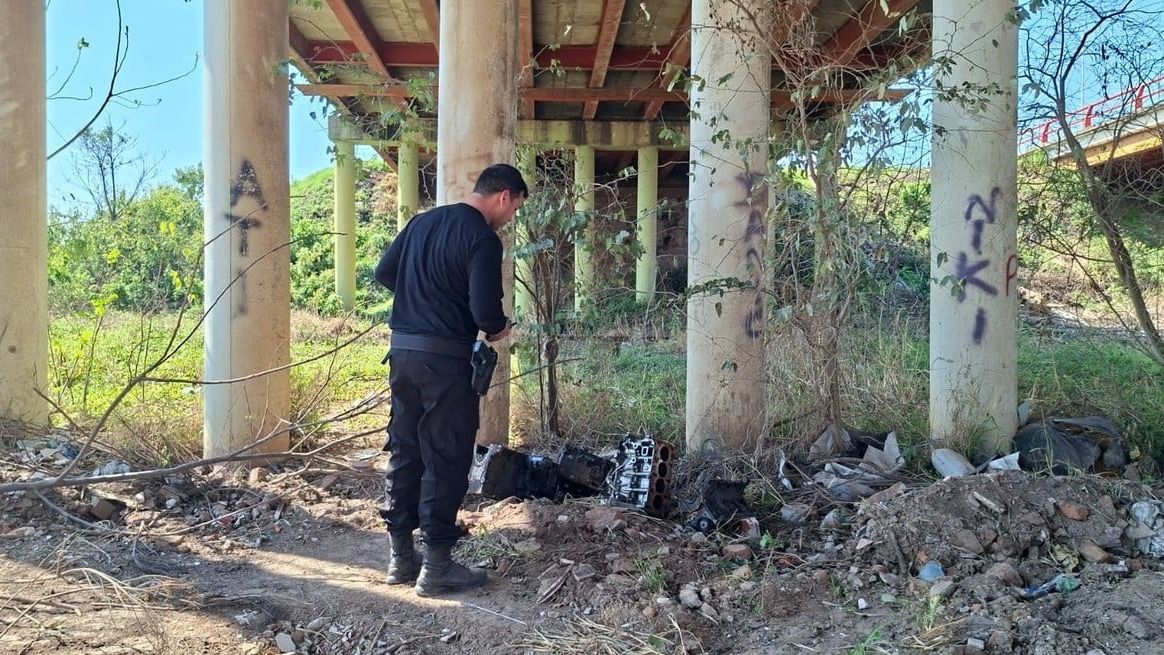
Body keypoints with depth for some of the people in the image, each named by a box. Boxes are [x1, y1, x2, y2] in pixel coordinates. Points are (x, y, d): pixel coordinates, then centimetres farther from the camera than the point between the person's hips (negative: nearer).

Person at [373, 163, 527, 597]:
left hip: (402, 347, 8)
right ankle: (436, 567, 7)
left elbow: (384, 273, 17)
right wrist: (498, 329, 2)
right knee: (446, 460, 1)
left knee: (404, 451, 13)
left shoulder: (422, 221, 12)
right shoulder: (482, 238, -12)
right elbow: (485, 308, -19)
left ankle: (400, 557, 22)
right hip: (445, 356, -8)